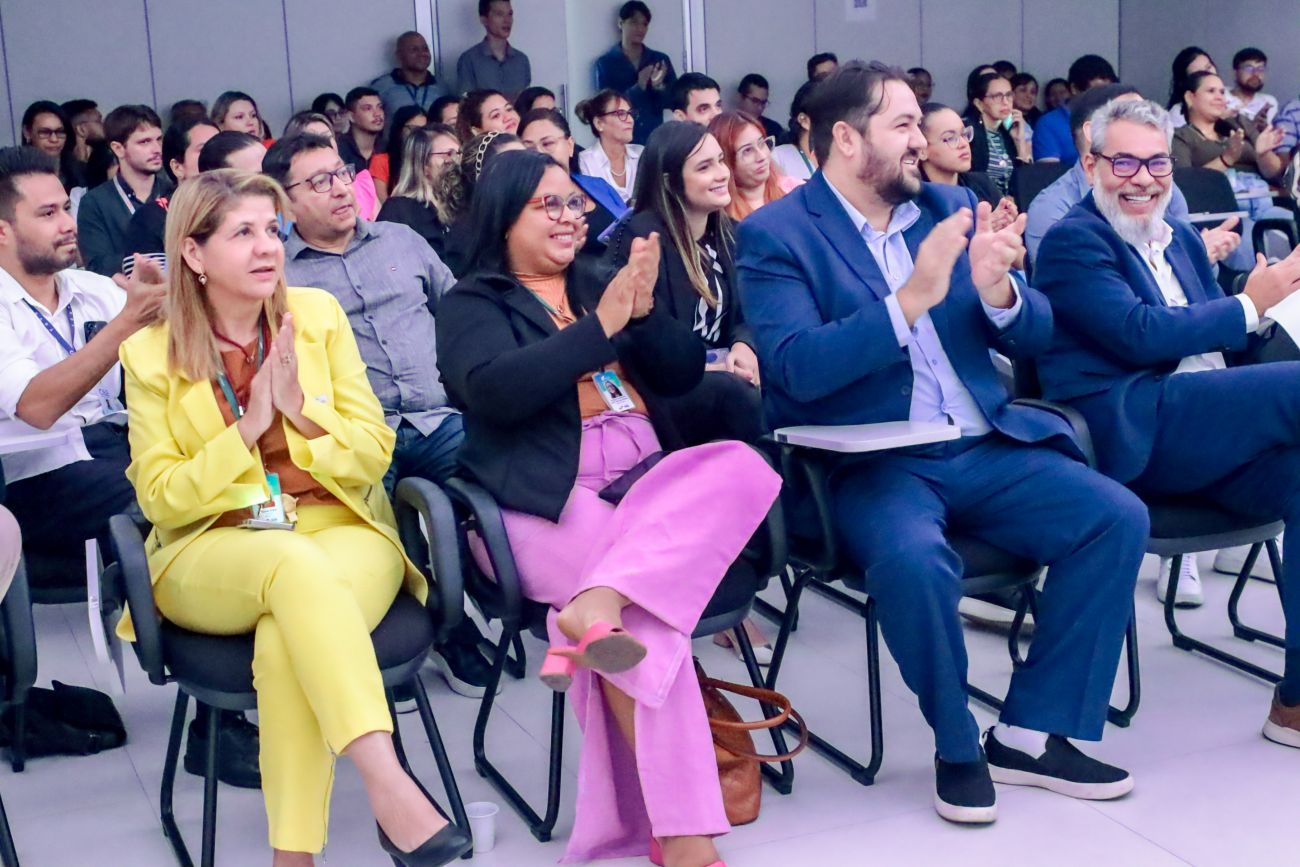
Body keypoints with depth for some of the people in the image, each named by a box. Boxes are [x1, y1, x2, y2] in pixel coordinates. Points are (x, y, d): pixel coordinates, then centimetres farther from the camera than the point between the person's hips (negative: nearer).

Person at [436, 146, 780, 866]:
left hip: (652, 480, 5)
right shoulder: (471, 304, 10)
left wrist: (642, 311, -3)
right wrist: (600, 326, -11)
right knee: (645, 613, -31)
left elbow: (684, 373, 16)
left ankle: (596, 606, -41)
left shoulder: (599, 285, 24)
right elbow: (494, 388, -12)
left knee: (742, 467, -28)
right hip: (548, 498, -5)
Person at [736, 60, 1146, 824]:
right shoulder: (775, 235, -4)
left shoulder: (951, 207, 11)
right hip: (869, 463, -5)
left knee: (1118, 517, -13)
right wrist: (910, 299, -26)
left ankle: (1033, 732, -1)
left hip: (983, 447, 6)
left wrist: (997, 290, -13)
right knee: (914, 556, -34)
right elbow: (796, 369, -18)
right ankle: (958, 746, -7)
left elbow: (1033, 338, 10)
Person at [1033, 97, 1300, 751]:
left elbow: (1227, 345, 24)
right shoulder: (1072, 242, 1)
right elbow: (1141, 333, -13)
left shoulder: (1183, 240, 27)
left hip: (1205, 435, 7)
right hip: (1133, 433, -7)